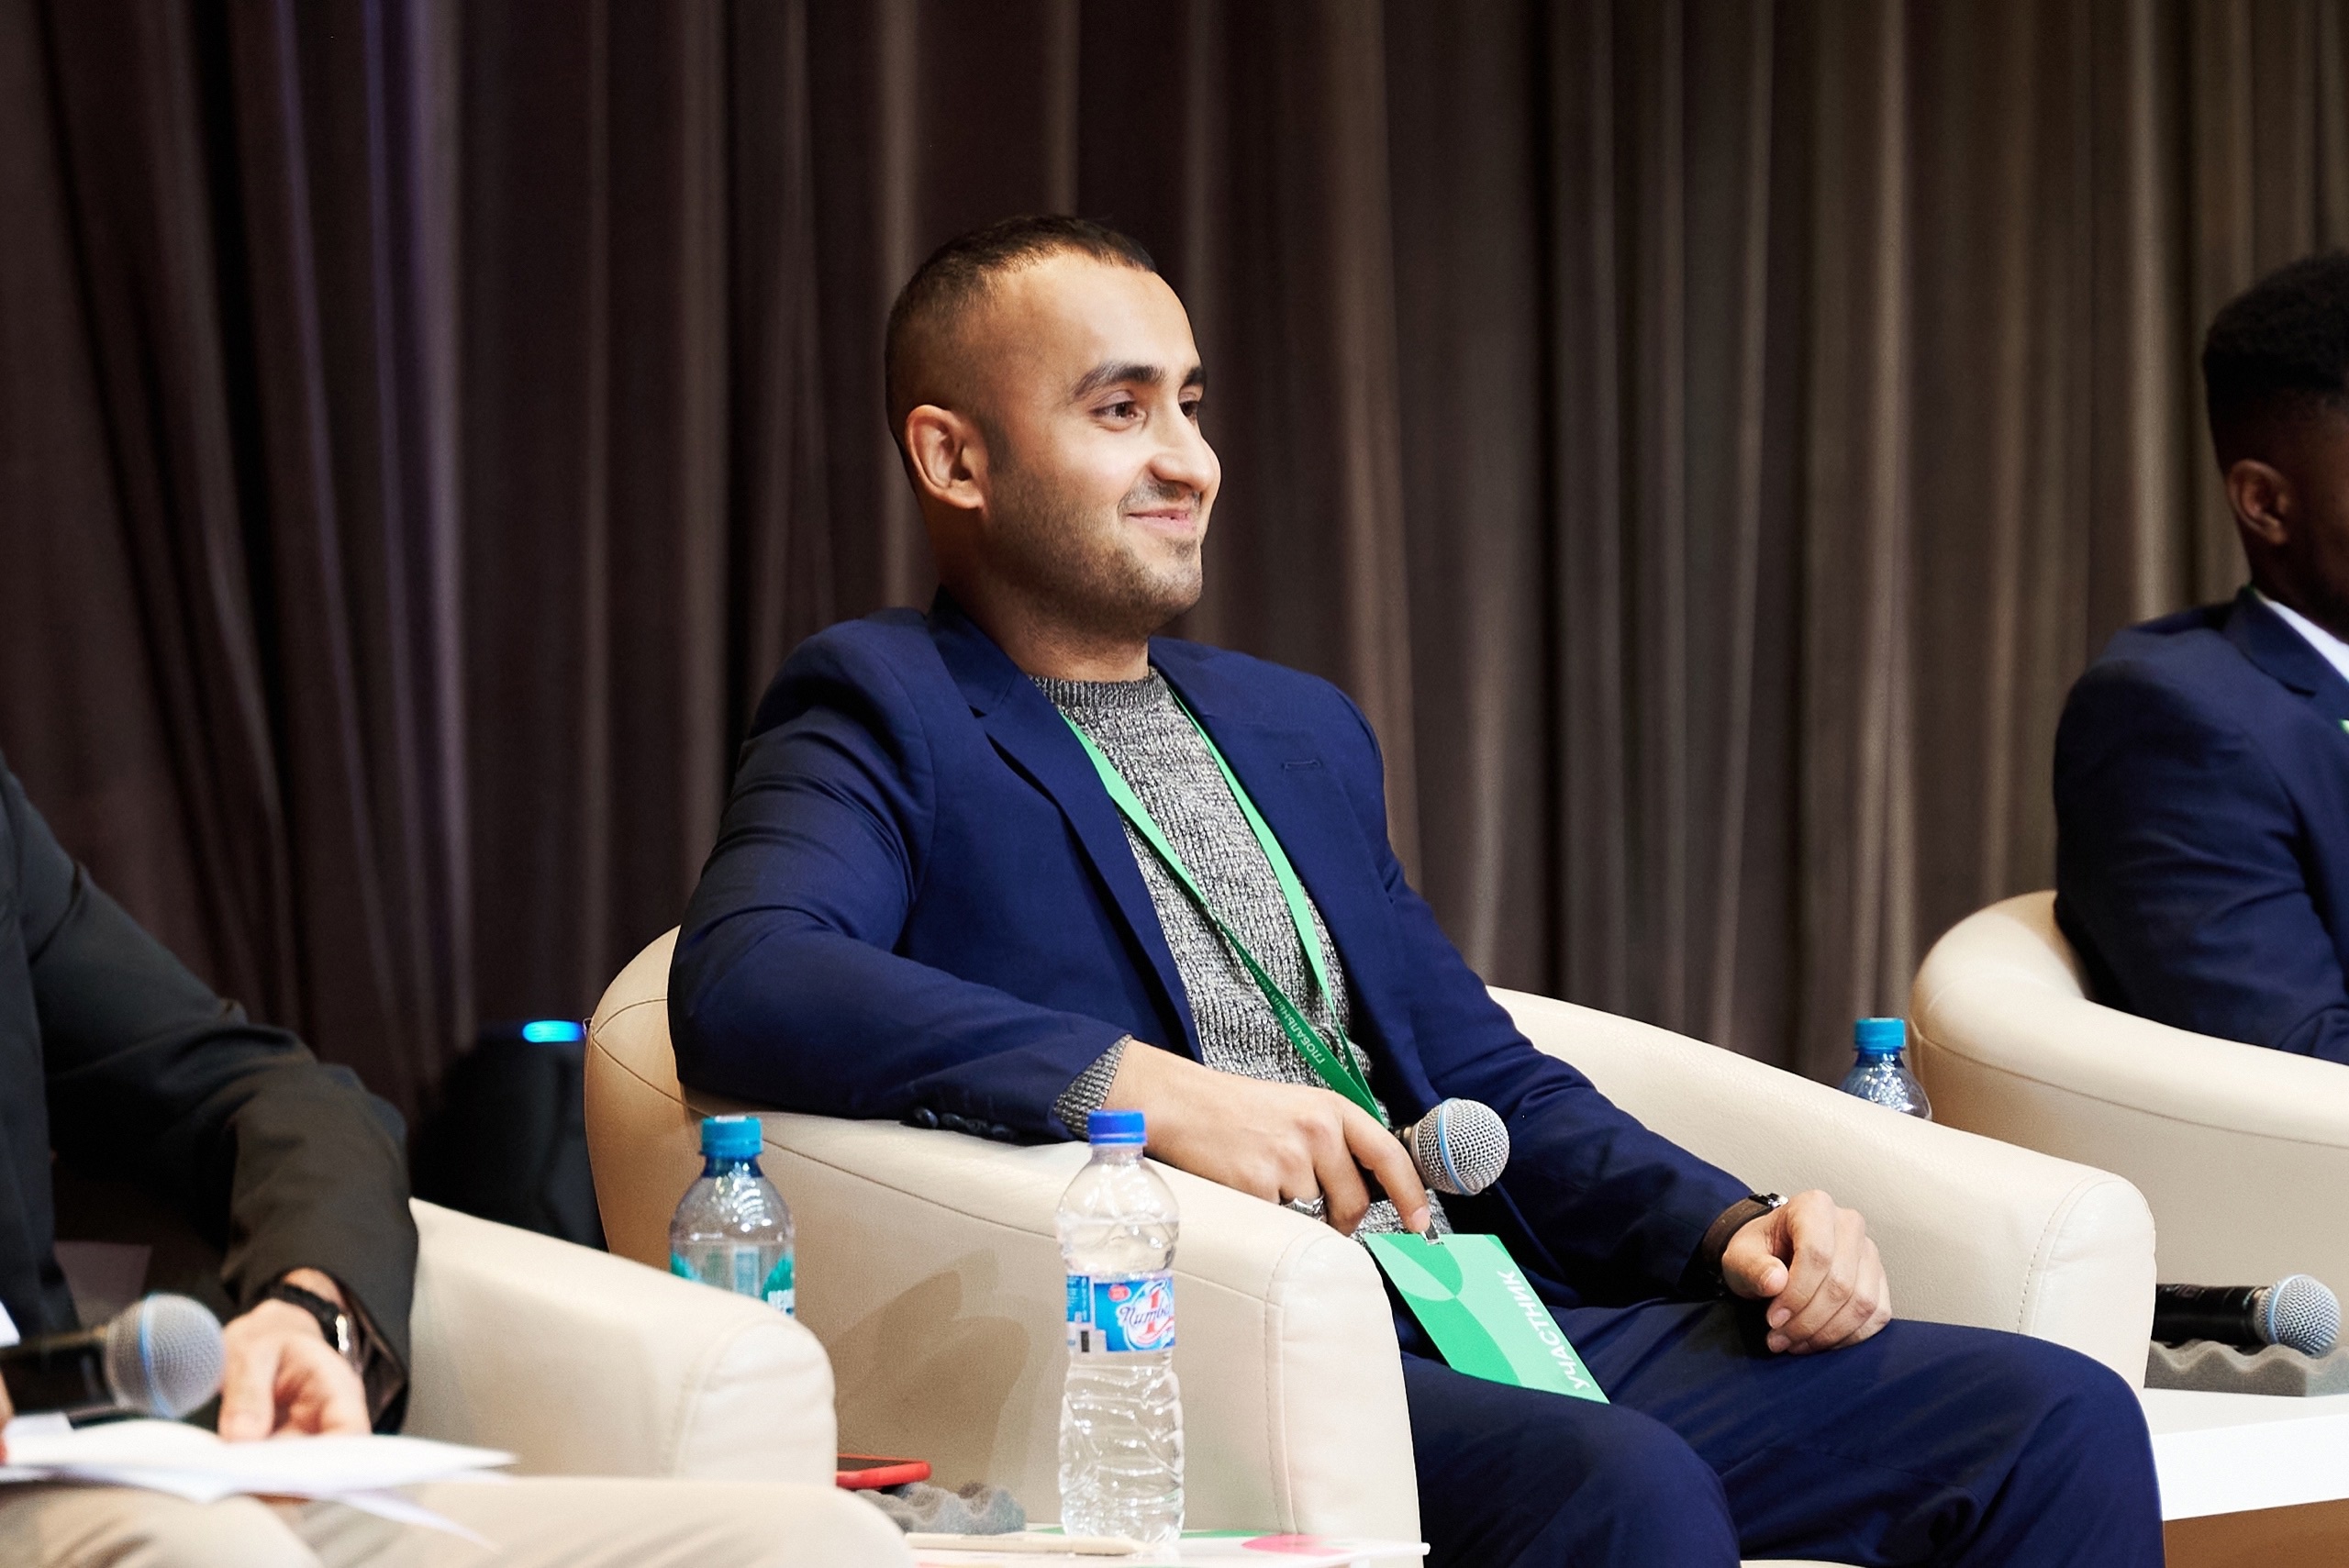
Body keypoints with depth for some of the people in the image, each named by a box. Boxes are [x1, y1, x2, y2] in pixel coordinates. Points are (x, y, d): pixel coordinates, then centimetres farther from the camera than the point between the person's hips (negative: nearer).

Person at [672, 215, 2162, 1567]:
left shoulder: (1299, 728, 26)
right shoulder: (886, 714, 3)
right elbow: (741, 981, -17)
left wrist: (1734, 1226, 7)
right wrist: (1139, 1086, -28)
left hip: (1480, 1329, 7)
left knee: (2061, 1419, -10)